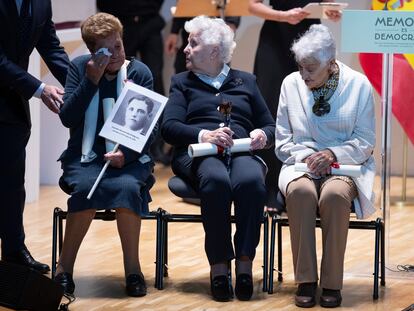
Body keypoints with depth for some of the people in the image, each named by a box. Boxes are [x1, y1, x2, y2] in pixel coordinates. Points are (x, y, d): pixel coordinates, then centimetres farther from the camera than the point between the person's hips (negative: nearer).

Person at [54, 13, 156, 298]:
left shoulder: (140, 73, 1)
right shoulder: (80, 68, 2)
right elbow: (67, 118, -7)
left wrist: (126, 154, -19)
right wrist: (91, 80, -15)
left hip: (128, 158, 0)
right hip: (85, 157, 0)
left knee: (127, 187, -34)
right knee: (86, 187, -34)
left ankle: (133, 268, -23)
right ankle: (65, 268, -22)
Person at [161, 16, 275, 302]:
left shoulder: (246, 82, 25)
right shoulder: (182, 82, 22)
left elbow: (270, 127, 21)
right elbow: (169, 127, 5)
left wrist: (262, 135, -4)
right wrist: (204, 135, -13)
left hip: (241, 152, 1)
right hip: (199, 155, -1)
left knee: (251, 181, -37)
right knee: (216, 180, -39)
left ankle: (245, 262, -35)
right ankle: (219, 265, -35)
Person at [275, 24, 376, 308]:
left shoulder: (358, 85, 1)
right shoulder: (291, 84, 6)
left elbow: (365, 142, 2)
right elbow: (282, 141, 9)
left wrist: (334, 154, -16)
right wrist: (306, 156, -11)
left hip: (345, 167, -1)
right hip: (301, 165, 1)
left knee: (335, 195, -37)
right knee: (301, 191, -36)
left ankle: (332, 283, -26)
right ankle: (305, 281, -28)